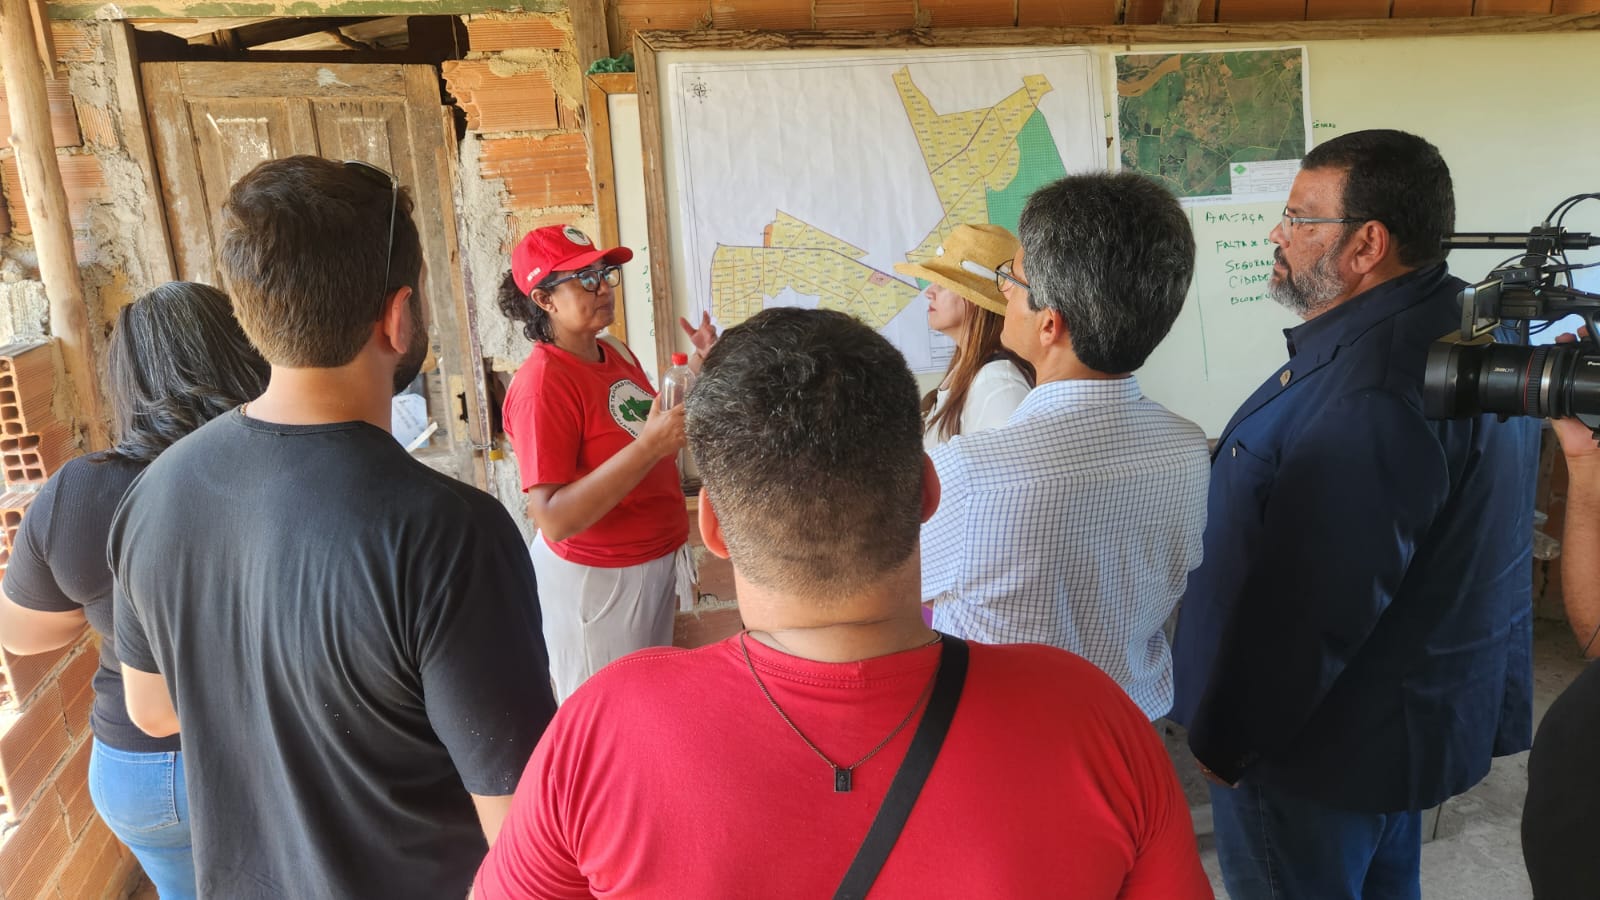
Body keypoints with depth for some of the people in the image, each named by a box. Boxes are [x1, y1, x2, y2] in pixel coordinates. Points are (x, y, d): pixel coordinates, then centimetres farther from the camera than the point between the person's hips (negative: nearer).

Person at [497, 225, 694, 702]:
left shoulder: (617, 353, 2)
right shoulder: (541, 382, -22)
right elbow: (553, 519, -28)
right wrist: (649, 446, -35)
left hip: (658, 560, 8)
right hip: (594, 578, -7)